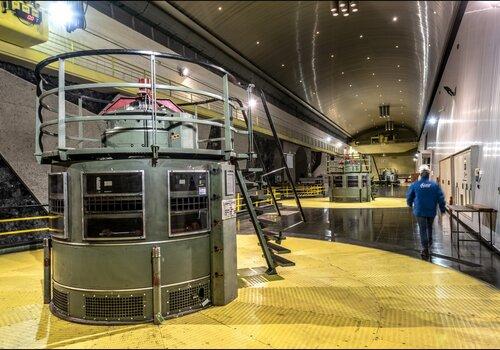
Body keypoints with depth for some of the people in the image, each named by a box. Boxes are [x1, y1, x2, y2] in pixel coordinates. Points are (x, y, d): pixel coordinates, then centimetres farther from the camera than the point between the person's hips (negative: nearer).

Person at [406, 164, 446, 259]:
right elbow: (441, 198, -4)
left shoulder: (415, 185, -8)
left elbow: (409, 197, 2)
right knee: (429, 227, 26)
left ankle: (425, 249, -5)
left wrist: (410, 205, 23)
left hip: (420, 211, -2)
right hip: (431, 211, 2)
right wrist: (442, 209, 8)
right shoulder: (434, 185, -6)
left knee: (422, 230, 2)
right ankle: (429, 242, 42)